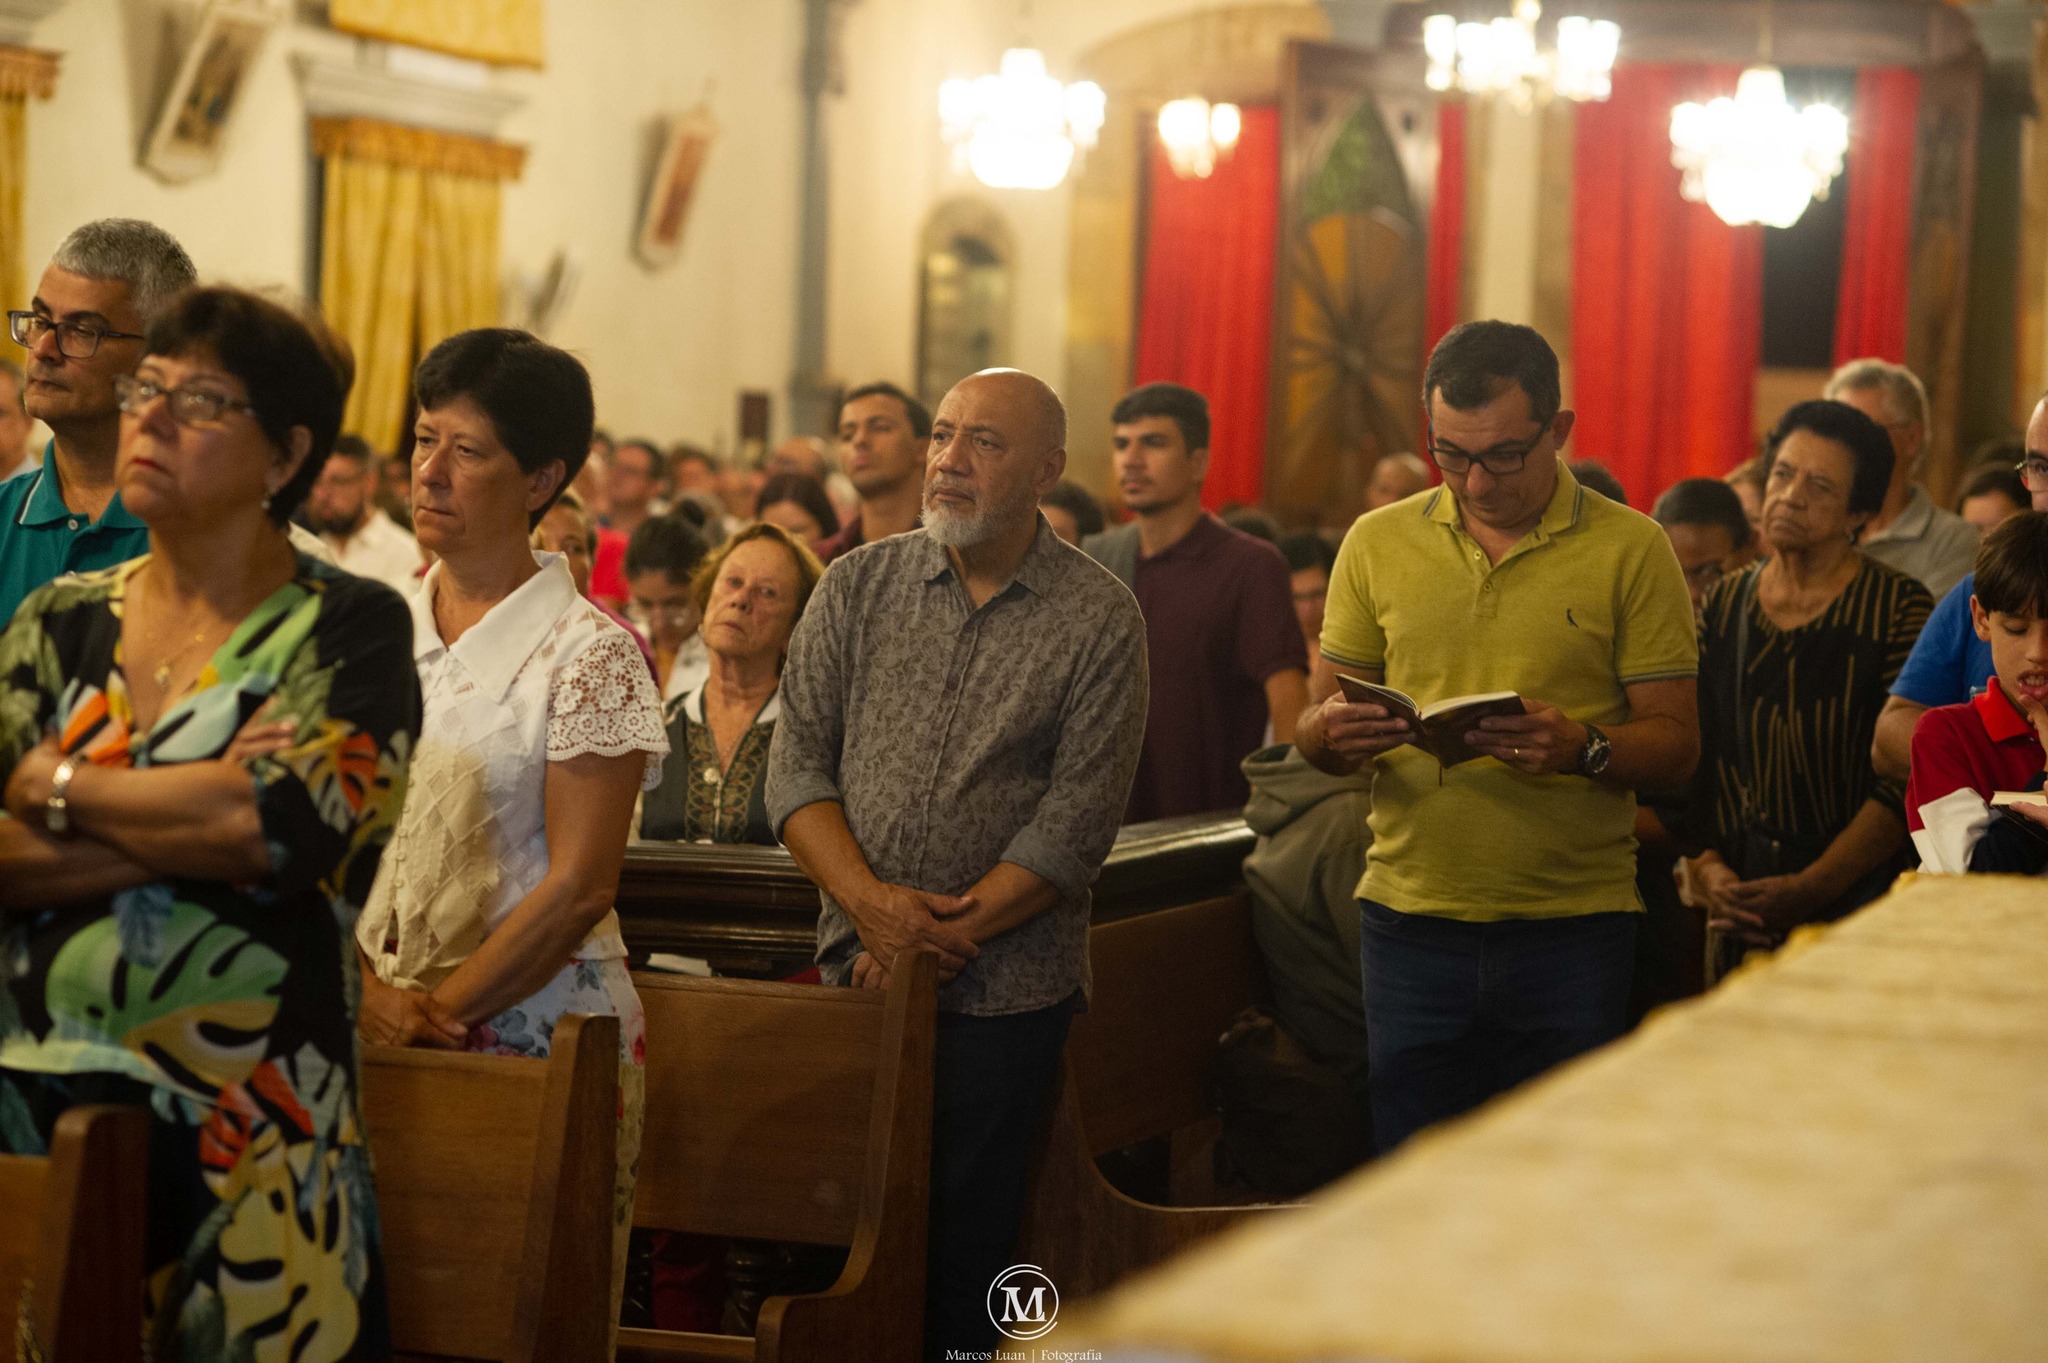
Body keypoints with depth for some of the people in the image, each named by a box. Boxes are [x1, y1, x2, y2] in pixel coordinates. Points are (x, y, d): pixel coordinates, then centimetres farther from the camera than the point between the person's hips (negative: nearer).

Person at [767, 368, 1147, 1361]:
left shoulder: (1100, 620, -3)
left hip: (1005, 992, -2)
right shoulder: (858, 587, 6)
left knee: (964, 1238, 2)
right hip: (857, 974, 3)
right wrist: (868, 899, -13)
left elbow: (1076, 822, -9)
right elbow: (797, 765, 2)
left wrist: (942, 932, -13)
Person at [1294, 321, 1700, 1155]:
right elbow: (1316, 732, 12)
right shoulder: (1377, 543, 8)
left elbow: (1675, 745, -1)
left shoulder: (1631, 549, 0)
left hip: (1571, 928, -2)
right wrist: (1329, 734, -12)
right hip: (1410, 921, 2)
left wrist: (1581, 747, -22)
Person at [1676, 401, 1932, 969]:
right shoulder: (1721, 606, 10)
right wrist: (1704, 867, -7)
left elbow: (1907, 781, -11)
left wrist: (1809, 889, -17)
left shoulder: (1899, 608, -4)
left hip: (1856, 908, -3)